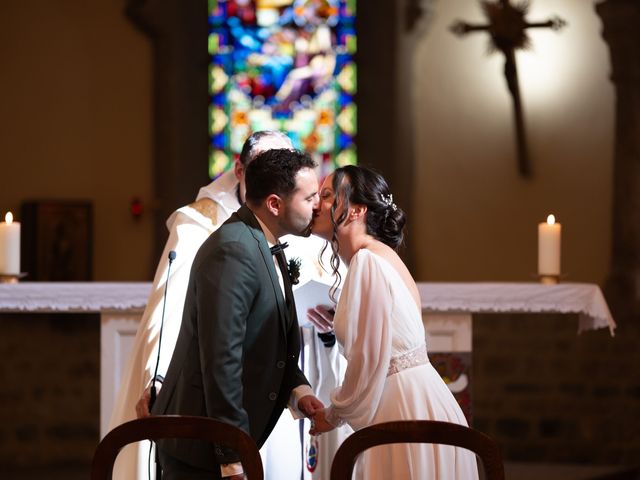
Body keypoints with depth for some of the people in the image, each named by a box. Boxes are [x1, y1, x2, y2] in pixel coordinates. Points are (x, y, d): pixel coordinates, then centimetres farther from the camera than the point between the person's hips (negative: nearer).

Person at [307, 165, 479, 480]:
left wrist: (334, 414, -4)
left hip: (407, 408, -10)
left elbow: (370, 361, -17)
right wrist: (339, 325, 19)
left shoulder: (367, 261, -14)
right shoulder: (378, 254, 15)